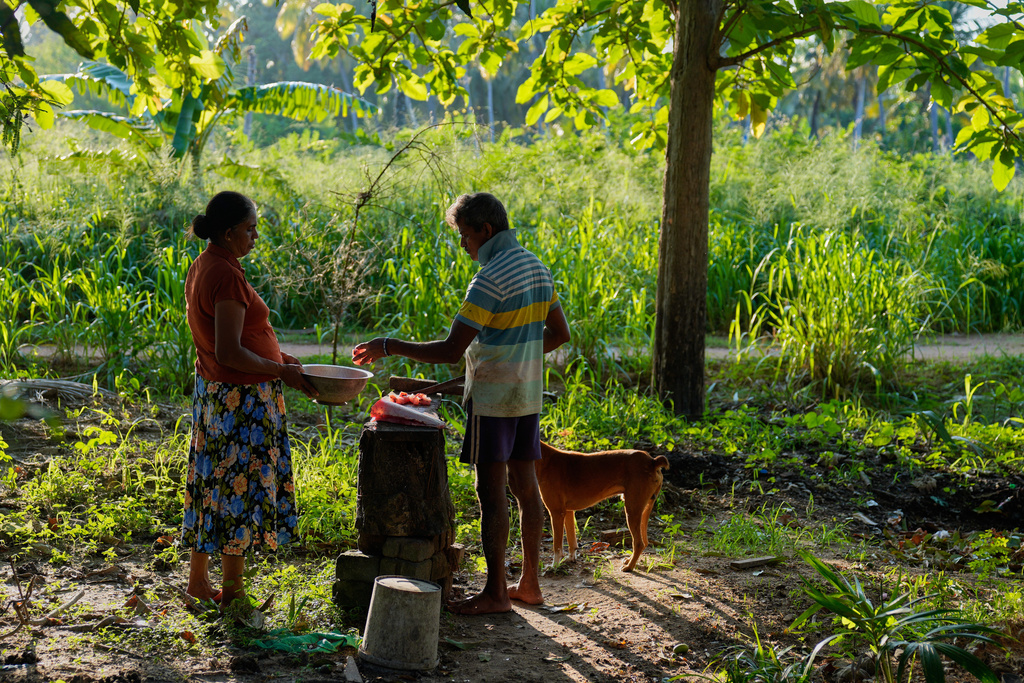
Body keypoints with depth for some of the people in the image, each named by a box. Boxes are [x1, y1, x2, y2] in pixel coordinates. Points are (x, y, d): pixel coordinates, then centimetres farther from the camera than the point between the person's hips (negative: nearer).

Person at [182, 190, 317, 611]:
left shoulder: (201, 268, 9)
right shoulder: (227, 277, -21)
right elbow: (228, 351, -24)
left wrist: (274, 356, 15)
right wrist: (280, 371, -15)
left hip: (211, 390, 10)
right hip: (242, 398, -10)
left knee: (211, 483, 16)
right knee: (241, 486, 1)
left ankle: (198, 579, 26)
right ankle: (232, 590, 10)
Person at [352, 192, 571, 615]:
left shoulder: (491, 279, -18)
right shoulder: (536, 268, 9)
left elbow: (451, 350, -21)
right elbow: (559, 333, 18)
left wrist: (389, 347, -14)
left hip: (493, 398, -9)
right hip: (527, 394, 9)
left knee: (491, 489, -3)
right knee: (524, 485, 11)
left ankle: (496, 591, 0)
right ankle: (530, 583, 17)